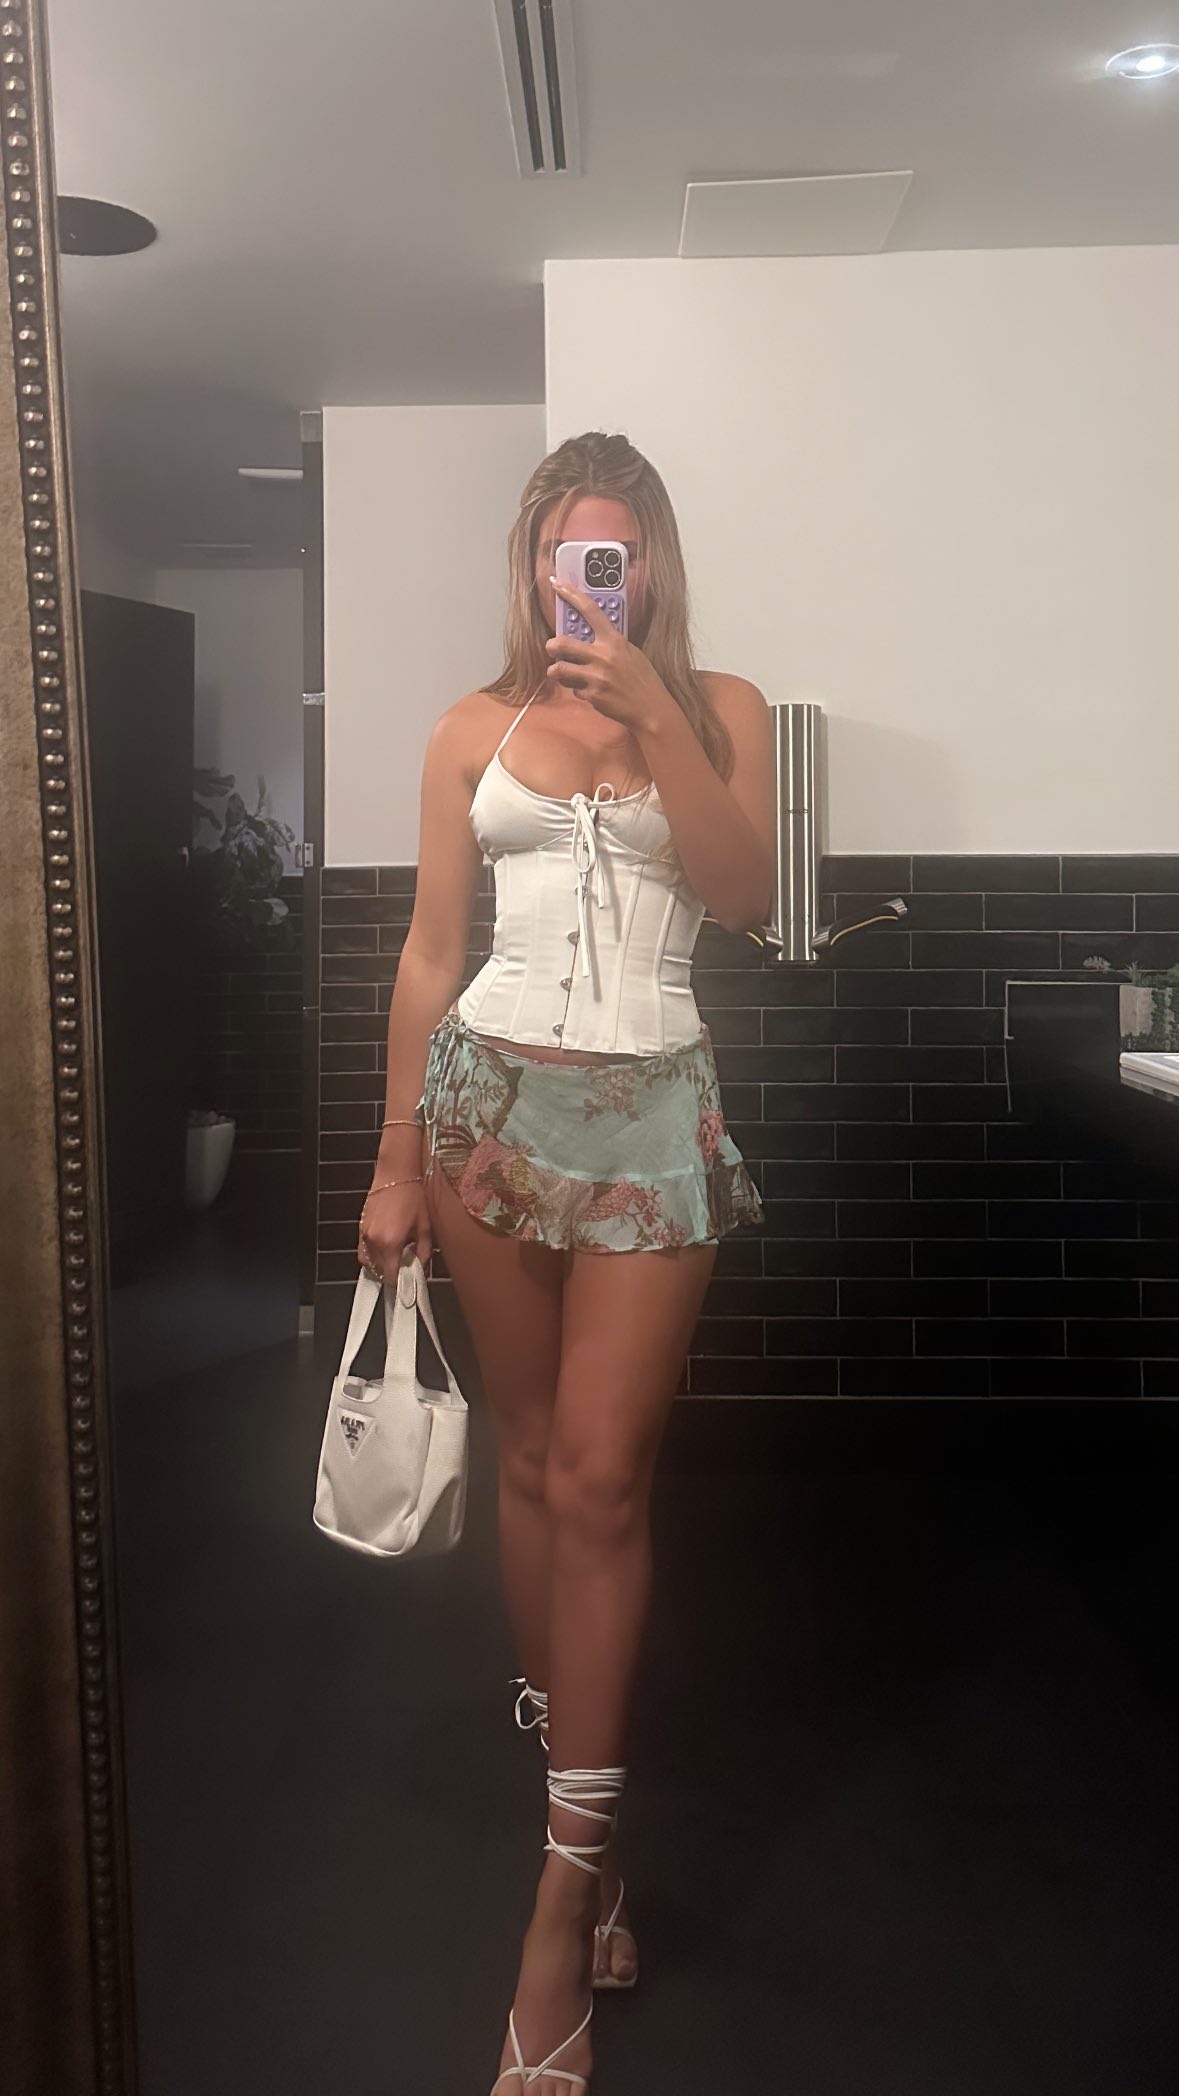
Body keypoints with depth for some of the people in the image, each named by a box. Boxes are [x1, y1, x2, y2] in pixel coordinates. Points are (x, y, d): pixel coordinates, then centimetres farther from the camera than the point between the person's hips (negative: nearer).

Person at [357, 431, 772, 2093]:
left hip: (652, 1105, -2)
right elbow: (430, 951, 9)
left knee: (600, 1475, -6)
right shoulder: (476, 728, 9)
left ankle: (565, 1892, 3)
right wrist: (397, 1163, 7)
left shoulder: (719, 706, 6)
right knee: (533, 1459, 9)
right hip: (494, 1090, 2)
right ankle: (586, 1811, 28)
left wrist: (651, 719, -16)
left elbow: (744, 896, -7)